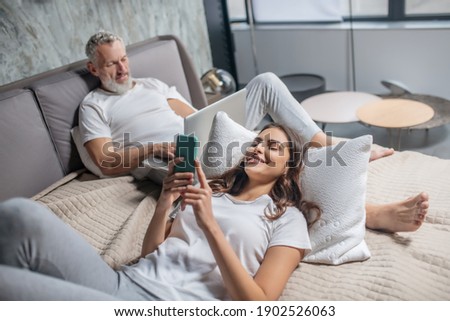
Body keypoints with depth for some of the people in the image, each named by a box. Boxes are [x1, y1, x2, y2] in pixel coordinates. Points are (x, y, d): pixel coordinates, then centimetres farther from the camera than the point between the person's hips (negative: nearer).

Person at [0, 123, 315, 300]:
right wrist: (163, 205, 1)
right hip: (126, 282, 6)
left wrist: (210, 224, -11)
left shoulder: (287, 217, 10)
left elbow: (257, 304, -4)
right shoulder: (210, 189, 24)